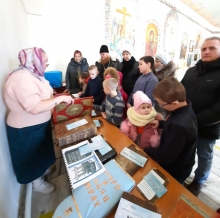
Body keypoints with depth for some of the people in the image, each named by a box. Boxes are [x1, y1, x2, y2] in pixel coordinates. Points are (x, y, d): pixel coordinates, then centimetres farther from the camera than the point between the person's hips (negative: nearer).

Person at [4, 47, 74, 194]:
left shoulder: (32, 75, 4)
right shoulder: (22, 78, -29)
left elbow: (43, 97, 10)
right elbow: (35, 108, -37)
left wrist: (60, 98, -1)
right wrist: (60, 99, -32)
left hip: (38, 124, 9)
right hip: (27, 129, -9)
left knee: (40, 151, 27)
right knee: (33, 155, 13)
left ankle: (43, 169, 52)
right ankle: (37, 183, 37)